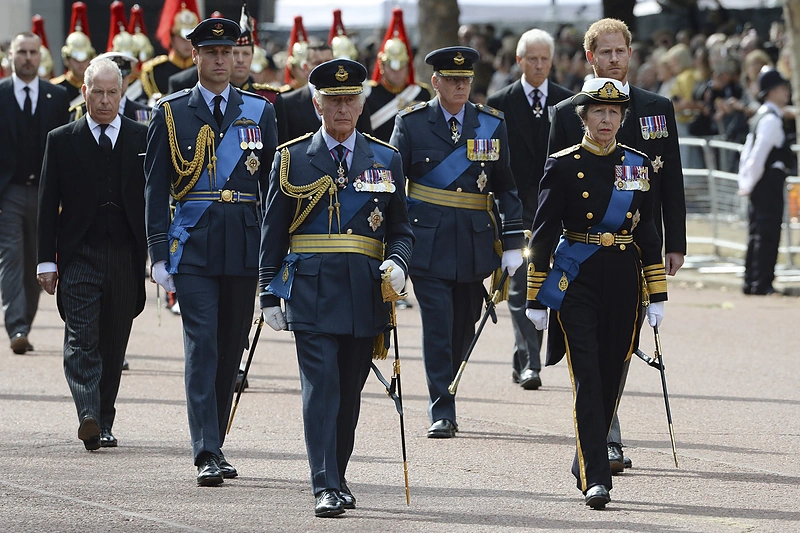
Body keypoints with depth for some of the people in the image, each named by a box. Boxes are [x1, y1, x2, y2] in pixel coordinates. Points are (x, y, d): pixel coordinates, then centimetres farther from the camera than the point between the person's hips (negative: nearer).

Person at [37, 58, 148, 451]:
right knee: (81, 340, -14)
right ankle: (88, 416, -26)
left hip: (126, 255, 1)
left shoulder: (143, 138, 7)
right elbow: (48, 205, 4)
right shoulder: (62, 140, 5)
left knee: (113, 344, 7)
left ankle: (104, 422, 16)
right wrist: (46, 260, -2)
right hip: (79, 255, -1)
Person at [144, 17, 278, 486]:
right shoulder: (171, 114, 4)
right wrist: (159, 254, -3)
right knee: (202, 345, -11)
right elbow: (156, 189, 4)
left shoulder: (260, 112, 9)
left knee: (231, 348, 8)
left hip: (245, 244, 3)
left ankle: (213, 443, 21)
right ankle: (208, 454, -15)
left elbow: (273, 184, 11)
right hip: (193, 244, -3)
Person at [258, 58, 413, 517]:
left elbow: (401, 229, 13)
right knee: (321, 388, -11)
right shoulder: (294, 159, 5)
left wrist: (398, 263, -8)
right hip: (312, 292, -2)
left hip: (365, 294, 2)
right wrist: (270, 293, 3)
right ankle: (327, 488, -14)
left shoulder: (386, 160, 10)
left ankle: (337, 476, 25)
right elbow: (273, 232, 7)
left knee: (350, 392, 10)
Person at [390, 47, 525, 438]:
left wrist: (513, 243, 5)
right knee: (438, 325, -10)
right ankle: (442, 412, -9)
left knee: (464, 326, 8)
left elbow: (506, 187, 10)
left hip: (475, 243, 3)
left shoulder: (492, 125, 7)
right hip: (427, 240, -3)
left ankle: (445, 397, 26)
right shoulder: (412, 123, 1)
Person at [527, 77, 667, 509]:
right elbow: (542, 234, -1)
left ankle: (585, 466, 24)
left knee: (610, 377, 8)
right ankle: (595, 478, -16)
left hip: (624, 283, 4)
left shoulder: (638, 165, 8)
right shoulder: (563, 166, -2)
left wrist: (658, 295, 7)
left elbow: (648, 234, 10)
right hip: (576, 283, -3)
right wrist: (535, 297, -2)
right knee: (587, 377, -12)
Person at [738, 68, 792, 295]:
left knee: (759, 233, 13)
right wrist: (749, 182, -13)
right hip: (769, 183, -10)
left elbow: (749, 152, 18)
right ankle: (762, 283, -8)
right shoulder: (771, 119, -15)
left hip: (760, 184, 10)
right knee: (768, 233, -8)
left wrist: (746, 182, 17)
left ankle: (751, 282, 16)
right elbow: (758, 153, -20)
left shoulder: (761, 117, 16)